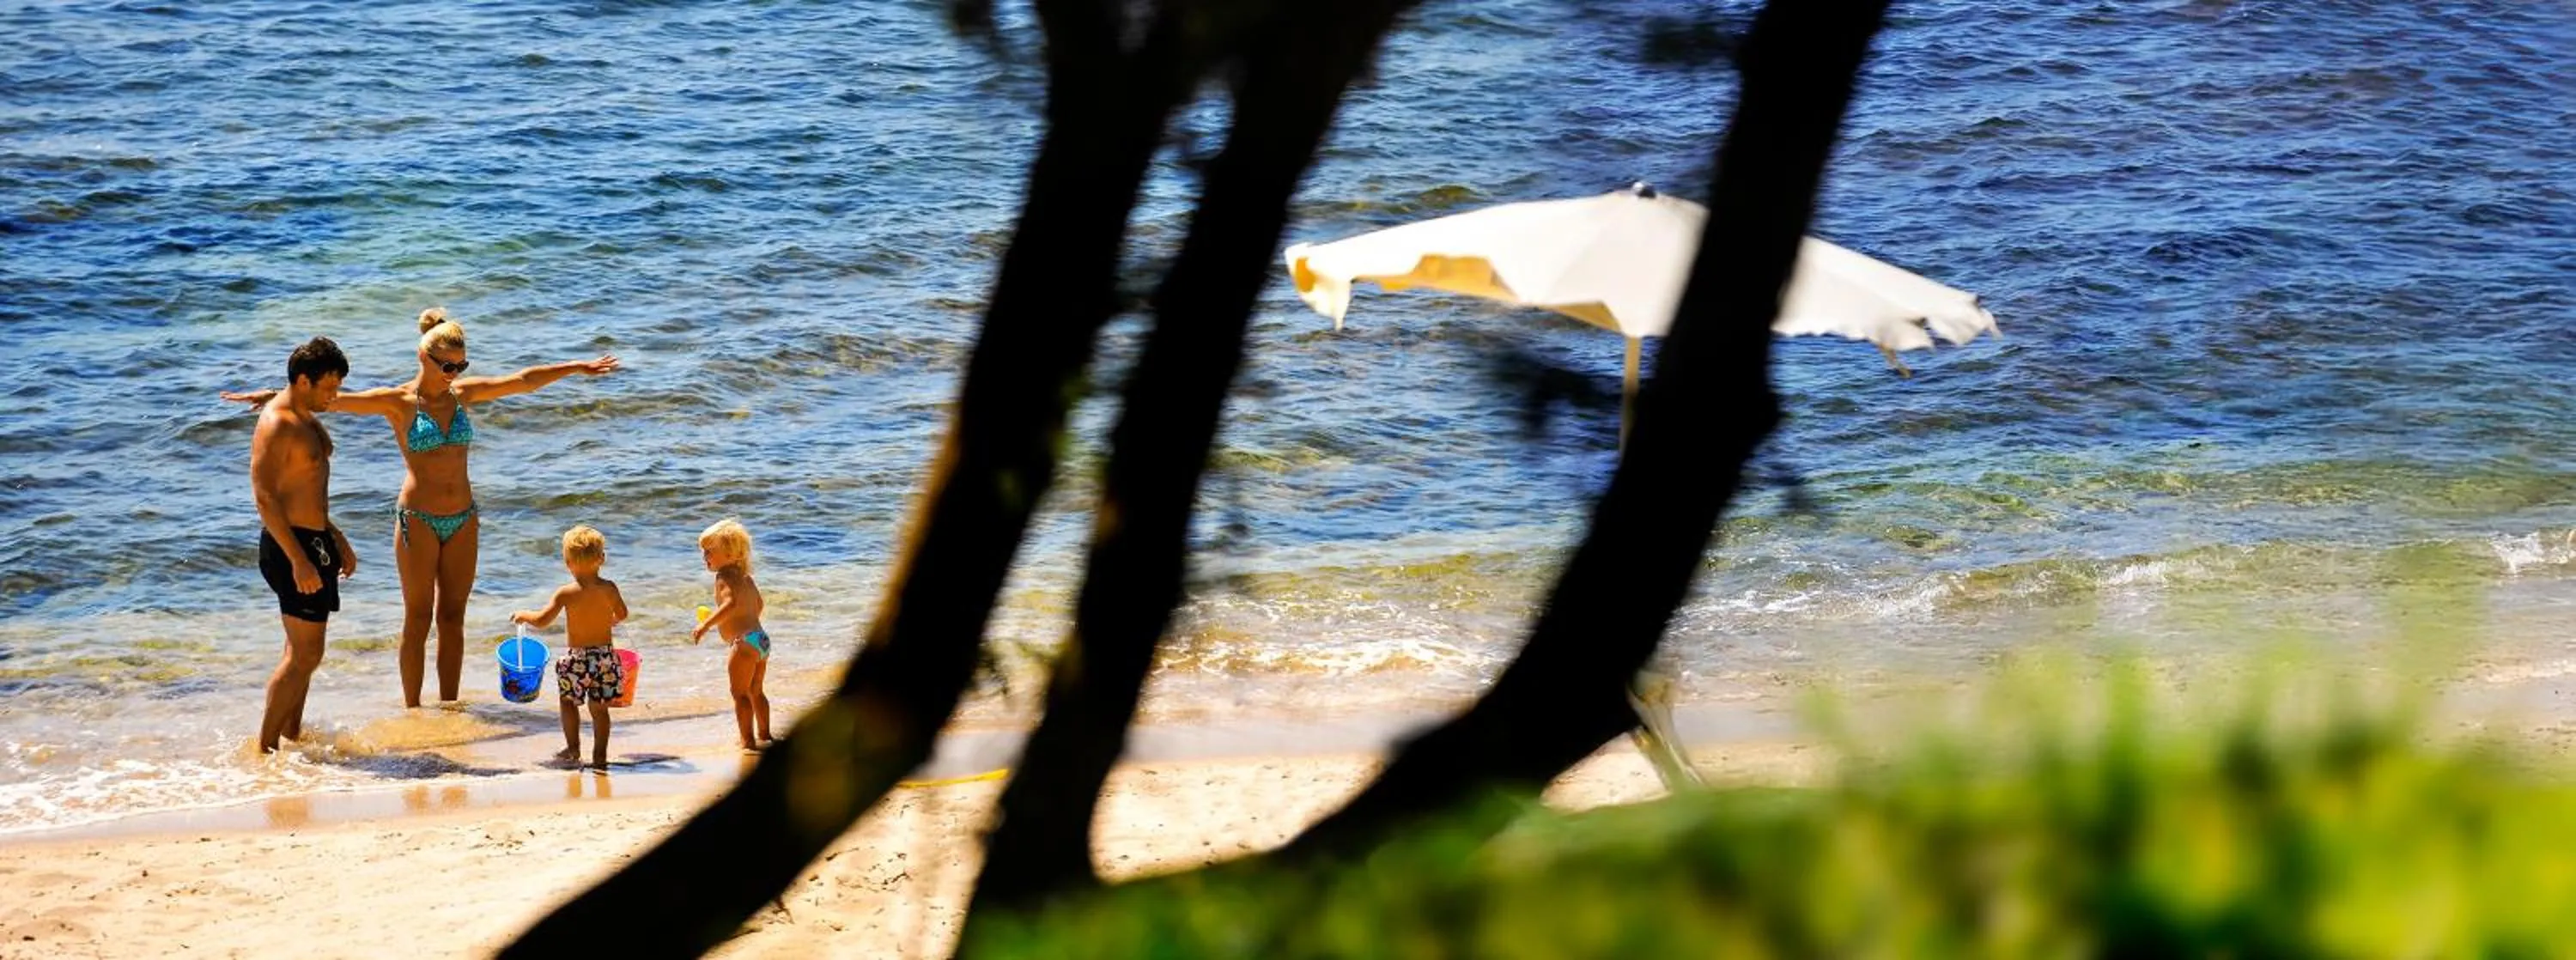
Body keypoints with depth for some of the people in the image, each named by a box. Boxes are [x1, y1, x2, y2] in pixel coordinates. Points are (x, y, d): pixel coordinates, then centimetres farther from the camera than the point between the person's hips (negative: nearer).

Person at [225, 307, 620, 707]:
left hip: (463, 520, 4)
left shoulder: (462, 393, 6)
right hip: (418, 520, -4)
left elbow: (522, 381, 13)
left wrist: (578, 367, 18)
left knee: (453, 618, 8)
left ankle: (448, 708, 14)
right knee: (418, 620, 0)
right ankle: (412, 712, 7)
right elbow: (337, 400, -17)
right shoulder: (399, 402, -8)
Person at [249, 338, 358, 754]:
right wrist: (298, 560, -26)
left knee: (303, 652, 16)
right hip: (291, 546, -10)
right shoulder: (276, 424, -18)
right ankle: (266, 747, -5)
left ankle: (292, 735, 24)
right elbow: (264, 497, -23)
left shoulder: (306, 419, 14)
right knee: (304, 655, -9)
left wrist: (337, 539, 27)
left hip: (314, 542, 10)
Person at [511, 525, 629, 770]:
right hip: (605, 654, 3)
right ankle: (600, 755, 12)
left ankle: (573, 748, 18)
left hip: (576, 658, -3)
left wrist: (524, 615, 4)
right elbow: (621, 615, 11)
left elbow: (542, 621, -16)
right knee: (599, 708, 11)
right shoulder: (609, 589, -5)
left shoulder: (566, 593, -14)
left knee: (568, 701, 18)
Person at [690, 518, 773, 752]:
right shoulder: (745, 577, 15)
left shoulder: (725, 577, -13)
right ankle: (765, 736, 29)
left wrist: (706, 624, -34)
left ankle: (748, 741, -1)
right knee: (756, 691, 21)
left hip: (744, 643, -10)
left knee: (740, 694, -2)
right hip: (762, 638, 10)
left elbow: (731, 603, -32)